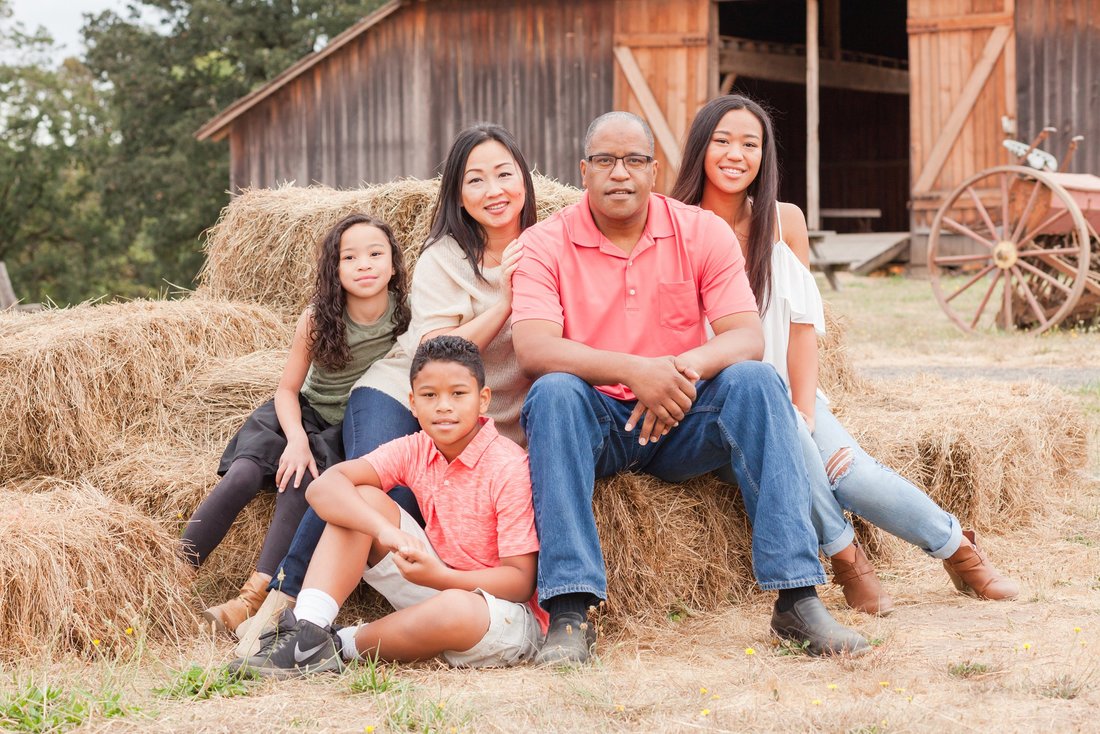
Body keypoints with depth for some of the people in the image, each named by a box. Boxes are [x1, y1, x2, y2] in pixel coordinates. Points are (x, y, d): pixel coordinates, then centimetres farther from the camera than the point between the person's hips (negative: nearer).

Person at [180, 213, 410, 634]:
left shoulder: (407, 316, -13)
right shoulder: (317, 320, -11)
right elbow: (288, 389, -4)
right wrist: (297, 440, -22)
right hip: (307, 414, 2)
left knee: (302, 481, -30)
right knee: (244, 473, -23)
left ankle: (254, 599, -32)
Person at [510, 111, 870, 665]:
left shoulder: (703, 233, 1)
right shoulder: (545, 245, -4)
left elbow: (747, 338, -9)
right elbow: (533, 349, -20)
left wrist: (688, 365, -31)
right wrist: (635, 371, -33)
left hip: (685, 420, 2)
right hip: (598, 421, -1)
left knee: (754, 381, -26)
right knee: (554, 392, -33)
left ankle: (797, 599, -30)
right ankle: (568, 610, -39)